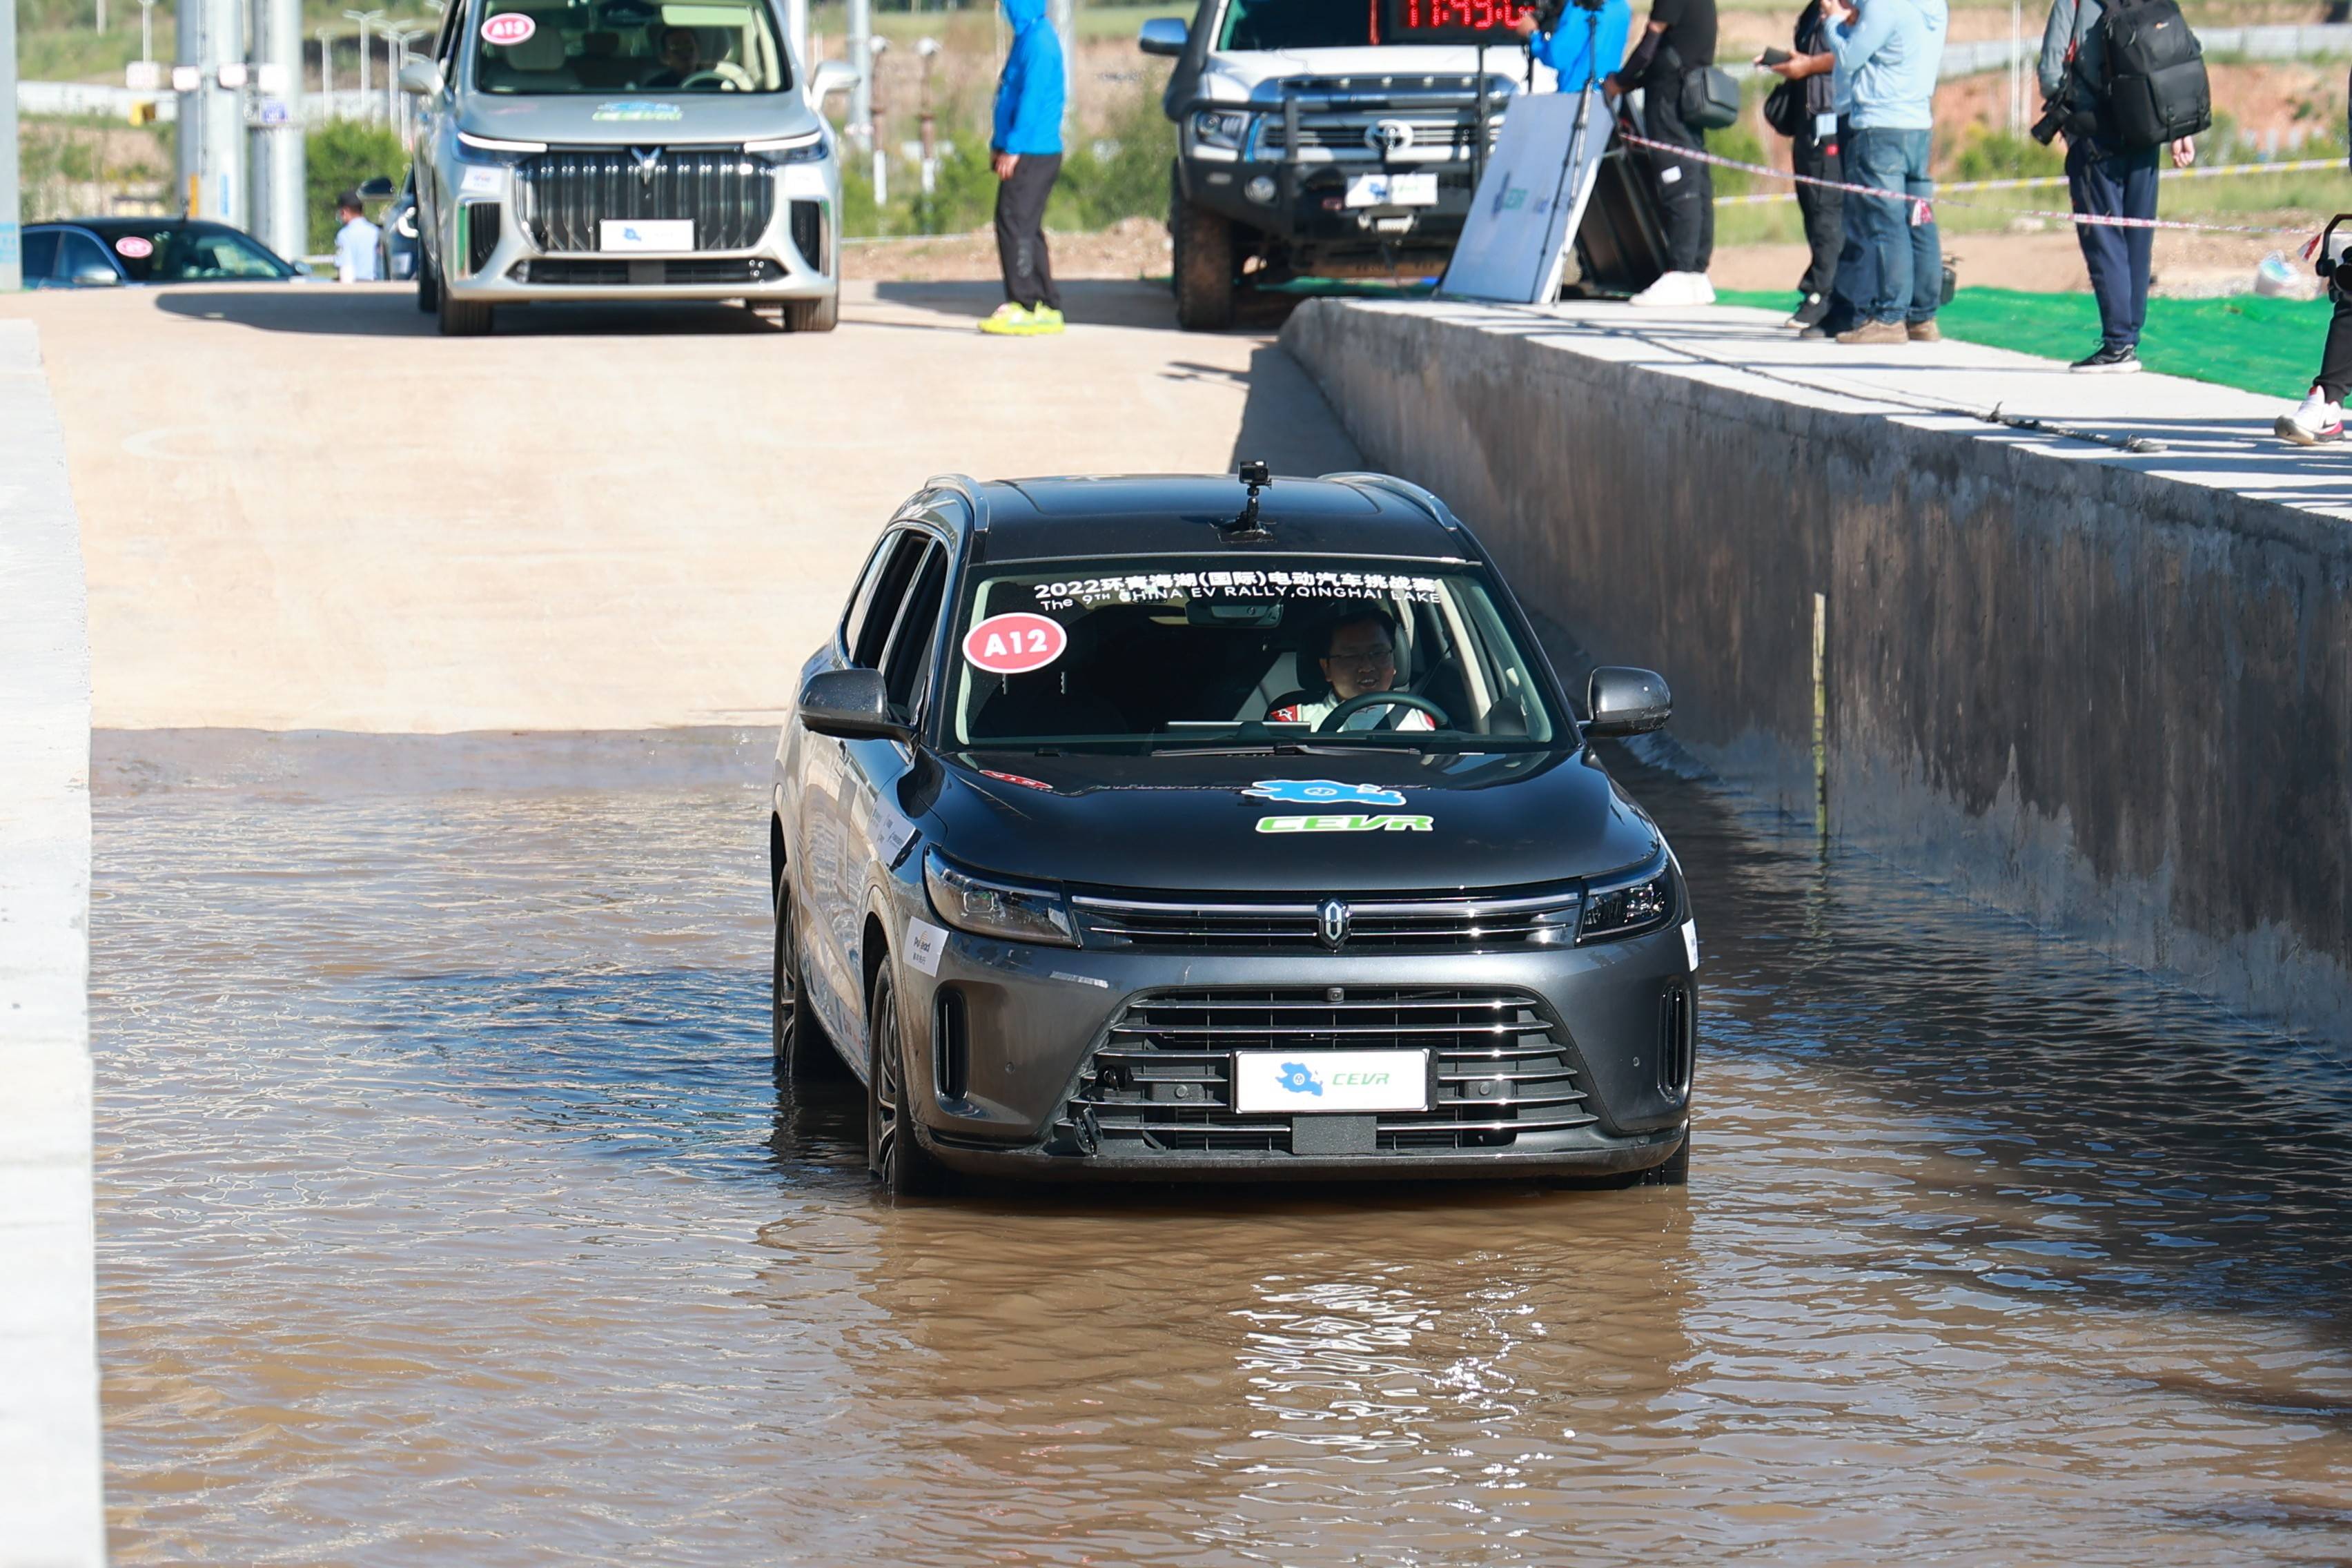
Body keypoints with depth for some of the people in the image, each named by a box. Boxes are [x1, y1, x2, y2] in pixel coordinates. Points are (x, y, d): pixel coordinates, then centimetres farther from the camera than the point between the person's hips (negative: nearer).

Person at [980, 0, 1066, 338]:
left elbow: (1033, 98, -22)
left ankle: (1026, 306, -10)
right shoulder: (1026, 37, 15)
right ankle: (1046, 307, 14)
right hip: (1025, 154, 10)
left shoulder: (1039, 41, -16)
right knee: (1024, 227, 12)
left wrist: (1013, 148, -22)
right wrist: (1001, 144, 22)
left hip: (1033, 154, -10)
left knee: (1017, 224, -10)